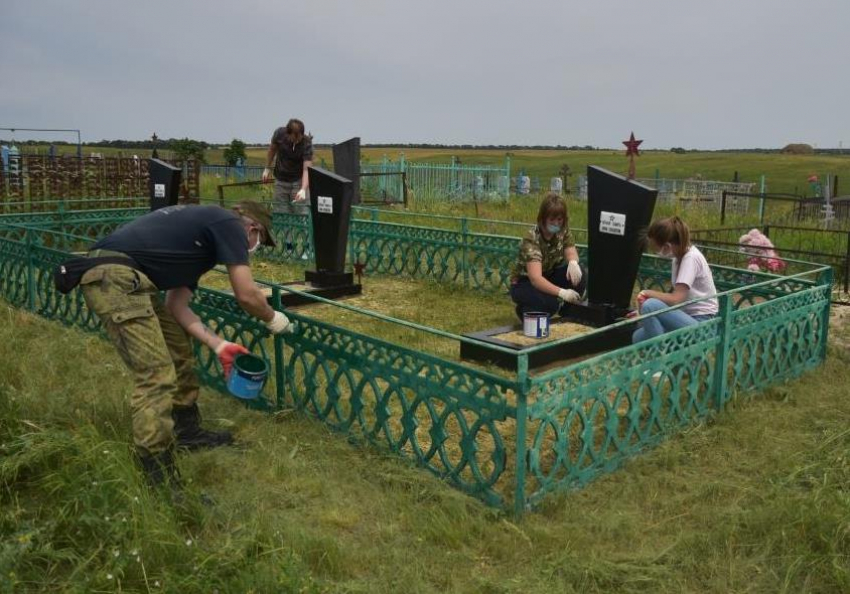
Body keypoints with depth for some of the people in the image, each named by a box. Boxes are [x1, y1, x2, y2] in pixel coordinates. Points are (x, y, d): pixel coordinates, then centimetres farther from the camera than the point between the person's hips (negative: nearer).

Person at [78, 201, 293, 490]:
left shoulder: (203, 225, 26)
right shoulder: (229, 224, 0)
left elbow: (176, 305, 21)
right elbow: (247, 295, -4)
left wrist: (218, 344, 17)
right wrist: (273, 319, 16)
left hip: (122, 277, 11)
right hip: (113, 276, -11)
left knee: (178, 345, 22)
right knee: (156, 376, -13)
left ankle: (186, 430, 36)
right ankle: (160, 485, -9)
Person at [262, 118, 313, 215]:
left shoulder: (306, 143, -23)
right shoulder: (280, 134, -14)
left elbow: (307, 169, -31)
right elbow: (272, 149, 8)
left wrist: (303, 189, -45)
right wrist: (267, 168, 13)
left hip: (299, 181, -3)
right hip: (281, 180, 3)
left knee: (302, 213, -8)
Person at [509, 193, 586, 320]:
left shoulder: (563, 231, -11)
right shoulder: (531, 238, -30)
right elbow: (535, 278, -40)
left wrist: (573, 262, -34)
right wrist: (562, 293, -55)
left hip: (548, 277, 6)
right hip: (524, 283, -6)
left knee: (578, 274, -22)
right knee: (551, 302, -35)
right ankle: (524, 310, -3)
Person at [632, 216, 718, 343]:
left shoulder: (691, 258, -19)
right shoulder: (679, 255, 7)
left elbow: (675, 299, -26)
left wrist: (648, 293, -11)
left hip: (700, 323, -9)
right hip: (687, 318, 9)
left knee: (649, 305, -28)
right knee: (638, 338, -3)